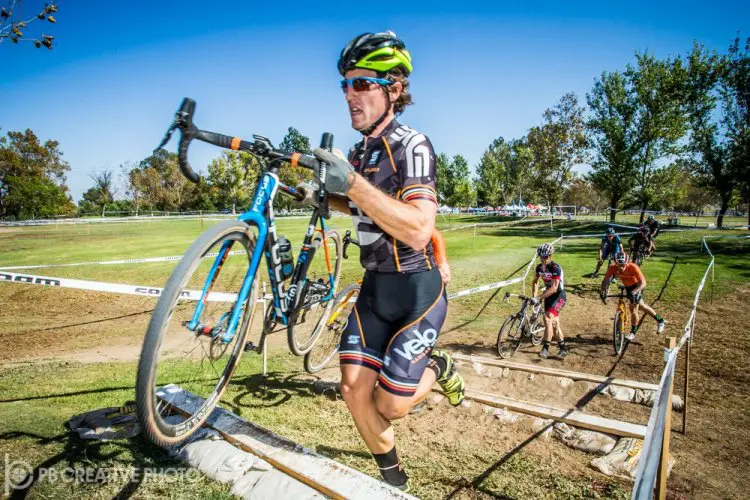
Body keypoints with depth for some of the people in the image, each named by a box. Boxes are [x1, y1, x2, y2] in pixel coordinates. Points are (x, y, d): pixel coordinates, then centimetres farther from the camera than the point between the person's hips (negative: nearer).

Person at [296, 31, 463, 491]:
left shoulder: (412, 146, -16)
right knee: (354, 392, 4)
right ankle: (393, 477, 30)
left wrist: (353, 183, -36)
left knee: (390, 406, -1)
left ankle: (438, 367, 31)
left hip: (417, 290, -6)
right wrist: (320, 196, 9)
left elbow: (418, 229, -31)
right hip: (374, 287, 7)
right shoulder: (358, 151, 6)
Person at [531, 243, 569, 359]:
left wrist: (539, 297, -33)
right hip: (548, 296, 7)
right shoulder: (539, 267, -3)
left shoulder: (555, 267, -24)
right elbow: (536, 281, 12)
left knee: (548, 319, -22)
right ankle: (563, 348, 28)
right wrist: (535, 296, -3)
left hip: (559, 296, -7)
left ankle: (545, 348, -18)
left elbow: (553, 288, -30)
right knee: (554, 322, 13)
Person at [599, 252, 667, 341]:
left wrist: (633, 292, -56)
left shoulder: (633, 267, -38)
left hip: (637, 286, -5)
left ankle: (633, 333, 6)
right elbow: (605, 280, -28)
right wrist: (602, 291, -46)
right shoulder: (612, 268, -28)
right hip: (627, 286, 5)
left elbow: (643, 283, -42)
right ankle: (660, 320, 42)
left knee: (633, 308, -11)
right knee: (641, 305, 18)